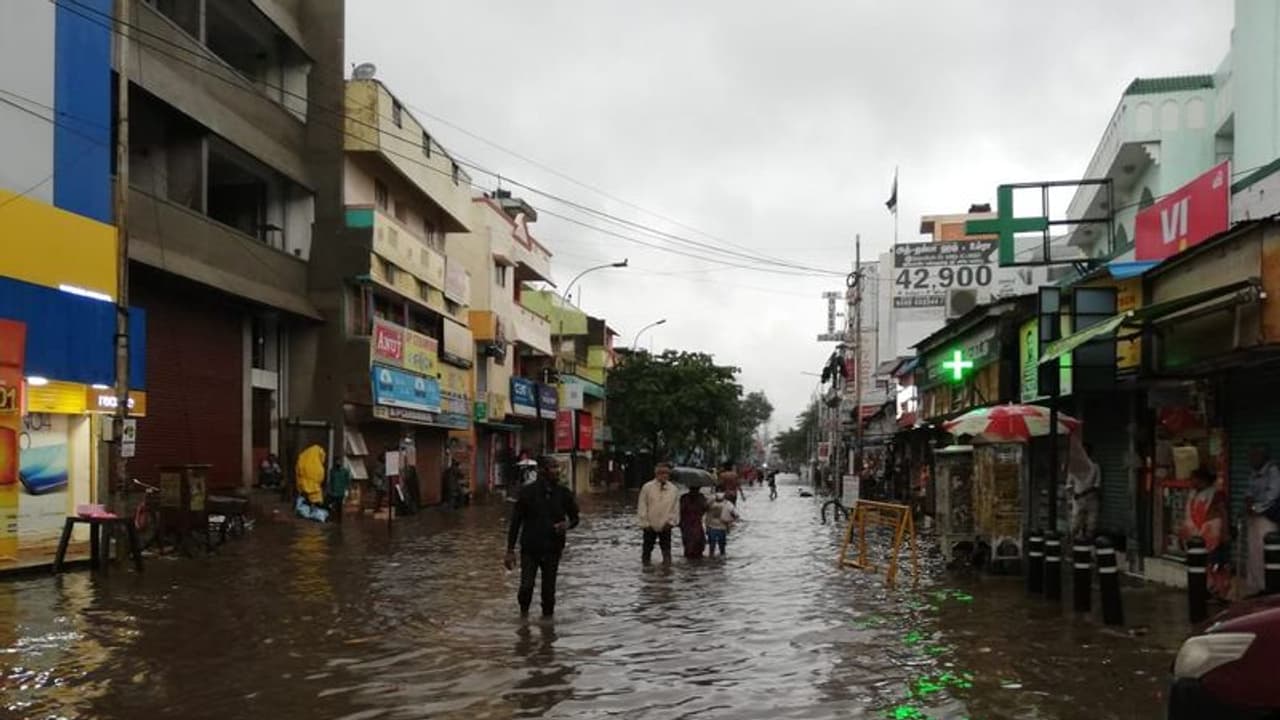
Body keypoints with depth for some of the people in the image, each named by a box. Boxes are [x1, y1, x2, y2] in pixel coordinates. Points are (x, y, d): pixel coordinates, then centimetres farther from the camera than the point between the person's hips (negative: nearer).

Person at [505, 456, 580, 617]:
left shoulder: (564, 494, 1)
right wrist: (510, 551, -5)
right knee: (526, 587, -9)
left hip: (552, 549, 2)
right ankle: (523, 614, 18)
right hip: (529, 549, -2)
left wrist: (568, 525, -12)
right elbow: (515, 523, -2)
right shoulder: (527, 492, -6)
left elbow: (575, 517, 13)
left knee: (549, 590, 4)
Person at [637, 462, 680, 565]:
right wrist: (645, 523, -7)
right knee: (647, 548, 11)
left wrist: (671, 521, -5)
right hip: (650, 526, -1)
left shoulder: (673, 489, -1)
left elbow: (676, 507, 4)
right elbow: (642, 507, -5)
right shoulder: (647, 487, -8)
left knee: (666, 549, 4)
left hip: (665, 526, 1)